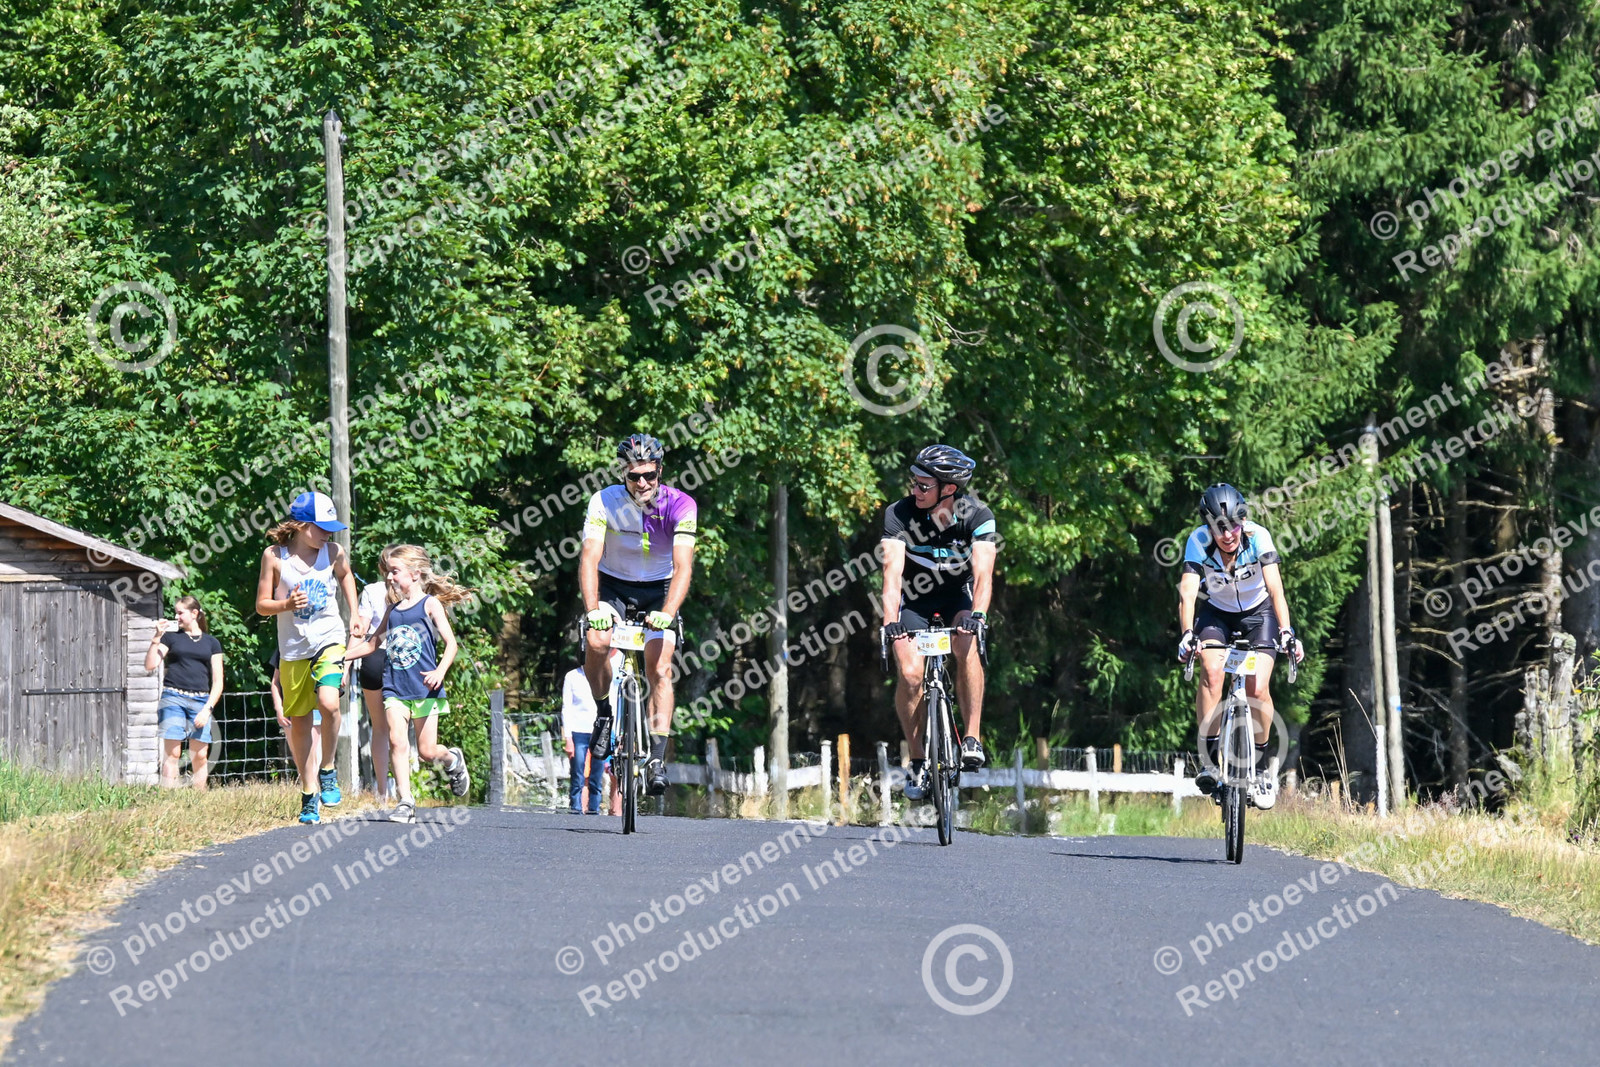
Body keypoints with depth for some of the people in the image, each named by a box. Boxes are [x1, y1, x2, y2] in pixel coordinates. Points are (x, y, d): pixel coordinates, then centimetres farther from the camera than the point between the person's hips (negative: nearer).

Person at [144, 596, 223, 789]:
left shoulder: (211, 643, 13)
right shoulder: (171, 637, 12)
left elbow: (218, 683, 9)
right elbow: (150, 665, 3)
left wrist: (207, 709, -3)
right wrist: (156, 638, -4)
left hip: (201, 702, 1)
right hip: (173, 699, -1)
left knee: (199, 755, -3)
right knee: (172, 752, -10)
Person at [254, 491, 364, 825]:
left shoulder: (333, 553, 0)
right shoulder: (274, 556, -5)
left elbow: (345, 575, 23)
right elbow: (261, 605, -1)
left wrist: (354, 614, 14)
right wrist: (287, 604, -20)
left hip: (329, 641, 0)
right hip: (293, 647, 0)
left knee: (328, 702, -25)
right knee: (299, 723, 5)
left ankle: (328, 771, -3)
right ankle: (309, 794, 20)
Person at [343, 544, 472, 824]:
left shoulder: (430, 604, -1)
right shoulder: (392, 611, 14)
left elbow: (450, 642, -7)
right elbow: (372, 643, 25)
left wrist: (440, 671, -23)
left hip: (424, 688, -4)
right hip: (395, 688, 4)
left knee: (427, 750, -1)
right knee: (397, 741, -13)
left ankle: (452, 760, 34)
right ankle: (405, 803, -12)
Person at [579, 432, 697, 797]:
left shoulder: (680, 505, -21)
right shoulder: (605, 501, -20)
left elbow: (683, 566, -28)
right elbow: (589, 558, -27)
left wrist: (667, 613, -44)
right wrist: (593, 609, -43)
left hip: (659, 591, 0)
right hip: (613, 585, 0)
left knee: (660, 669, -16)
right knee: (597, 643, -29)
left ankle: (658, 758, -13)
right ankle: (604, 713, -3)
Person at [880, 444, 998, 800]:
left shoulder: (977, 515, -24)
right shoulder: (900, 514, -25)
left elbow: (983, 572, -34)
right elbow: (892, 572, -35)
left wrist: (977, 614, -52)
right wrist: (891, 623, -49)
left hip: (959, 592, 0)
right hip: (915, 595, 0)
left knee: (967, 644, -32)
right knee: (910, 674, -20)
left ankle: (972, 739, -23)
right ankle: (918, 762, -2)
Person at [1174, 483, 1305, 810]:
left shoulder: (1258, 537, -28)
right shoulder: (1198, 542, -26)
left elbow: (1276, 589, -35)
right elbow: (1187, 592, -35)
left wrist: (1286, 632, -49)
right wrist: (1187, 635, -51)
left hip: (1257, 612, -1)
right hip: (1216, 612, 1)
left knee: (1258, 688, -16)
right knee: (1212, 670, -27)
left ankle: (1261, 764, 6)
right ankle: (1208, 757, -19)